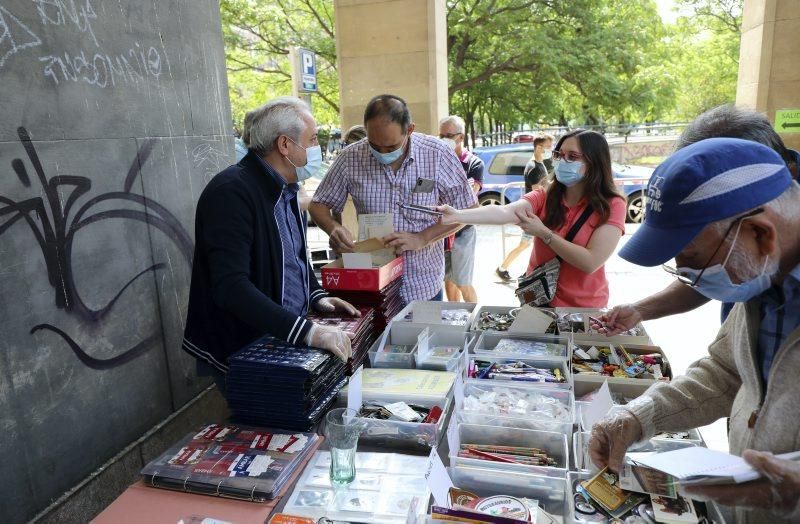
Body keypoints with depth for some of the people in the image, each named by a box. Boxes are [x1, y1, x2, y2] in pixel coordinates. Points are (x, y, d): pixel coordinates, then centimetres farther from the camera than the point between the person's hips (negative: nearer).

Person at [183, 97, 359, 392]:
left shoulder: (284, 188, 8)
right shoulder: (231, 192, -22)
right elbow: (231, 287, -31)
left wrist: (317, 296, 2)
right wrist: (307, 332, -36)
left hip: (290, 340, 8)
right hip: (242, 354, -8)